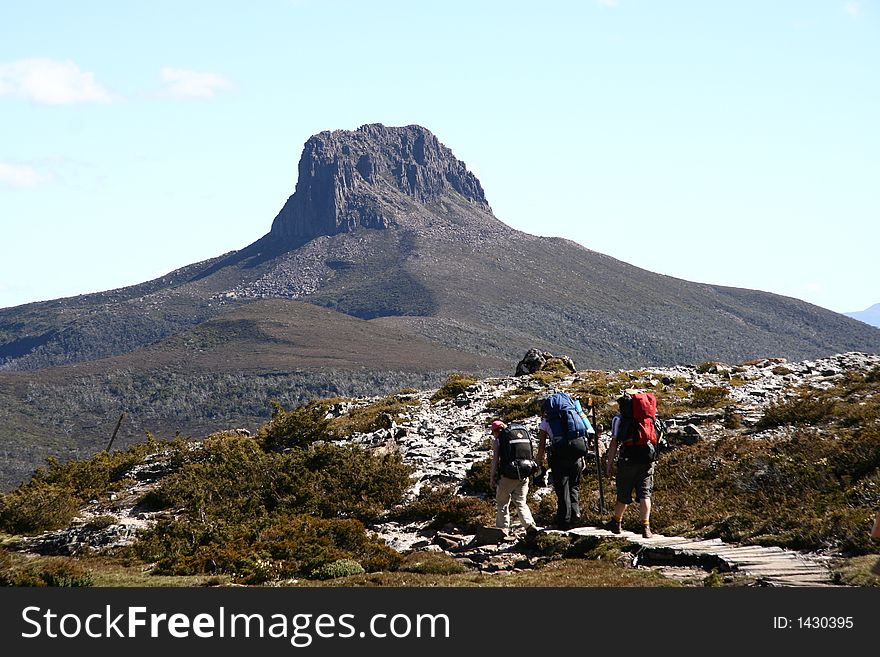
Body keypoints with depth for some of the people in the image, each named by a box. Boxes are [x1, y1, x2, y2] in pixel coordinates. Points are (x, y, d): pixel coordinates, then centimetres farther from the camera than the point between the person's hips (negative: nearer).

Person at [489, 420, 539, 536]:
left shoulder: (497, 440, 0)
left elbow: (495, 461, -4)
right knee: (521, 503, 11)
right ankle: (530, 525, -9)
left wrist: (492, 479, 2)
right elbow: (529, 456, 15)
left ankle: (503, 528, 12)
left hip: (507, 476, -5)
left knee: (502, 503, 12)